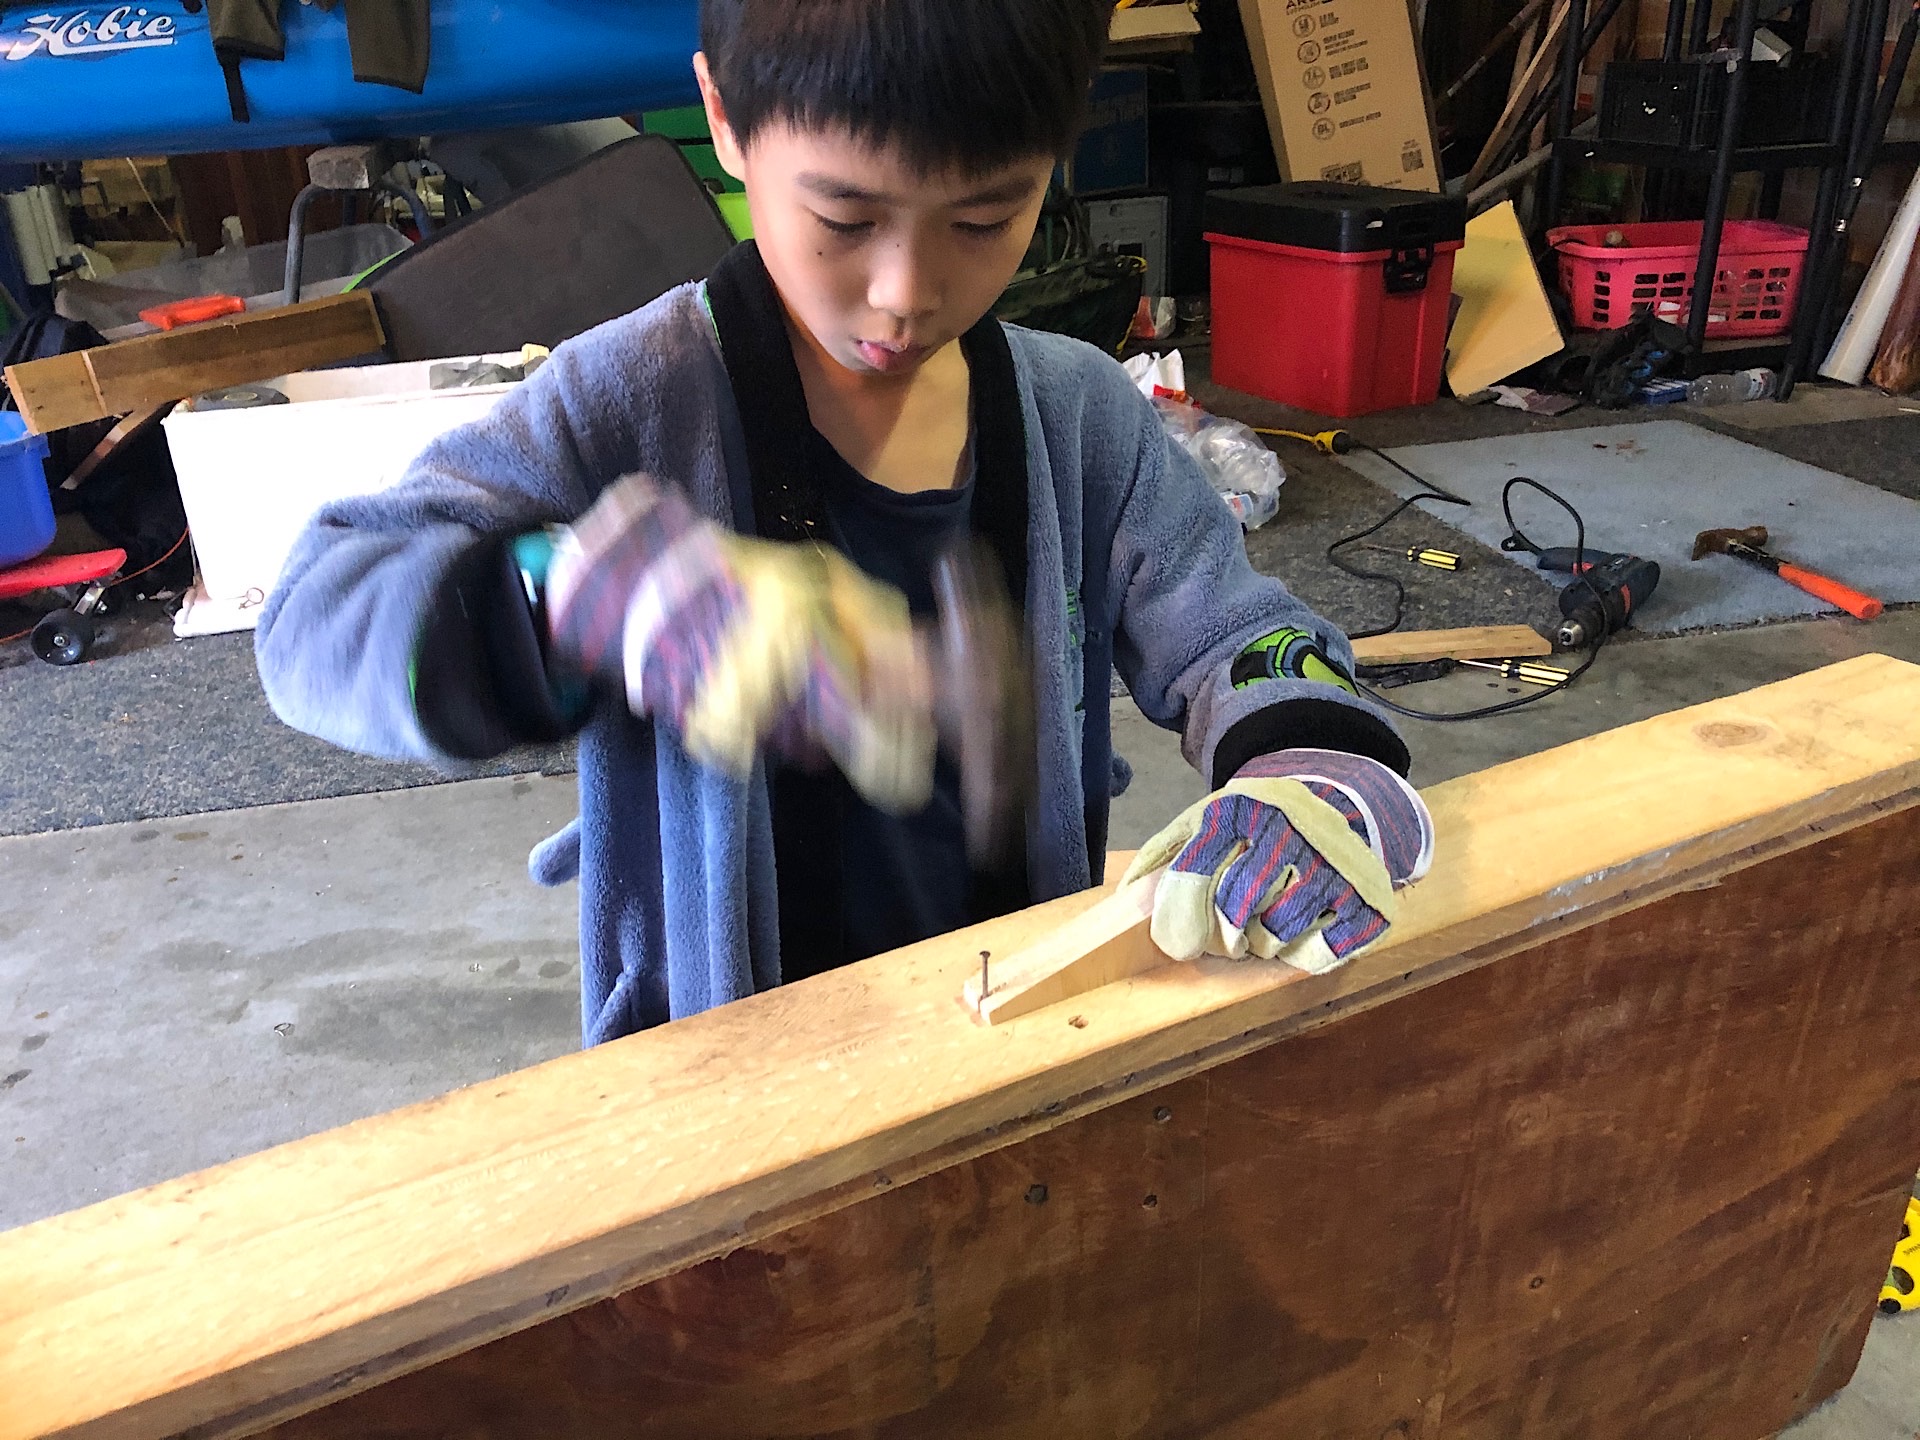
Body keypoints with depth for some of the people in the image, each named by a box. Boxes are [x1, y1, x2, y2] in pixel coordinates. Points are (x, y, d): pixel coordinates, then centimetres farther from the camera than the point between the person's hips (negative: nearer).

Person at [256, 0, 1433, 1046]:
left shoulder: (1083, 417, -3)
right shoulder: (636, 400, -13)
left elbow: (1231, 636, 1)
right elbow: (313, 620, -14)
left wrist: (1313, 756, -22)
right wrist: (593, 592, -33)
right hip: (716, 1063, -3)